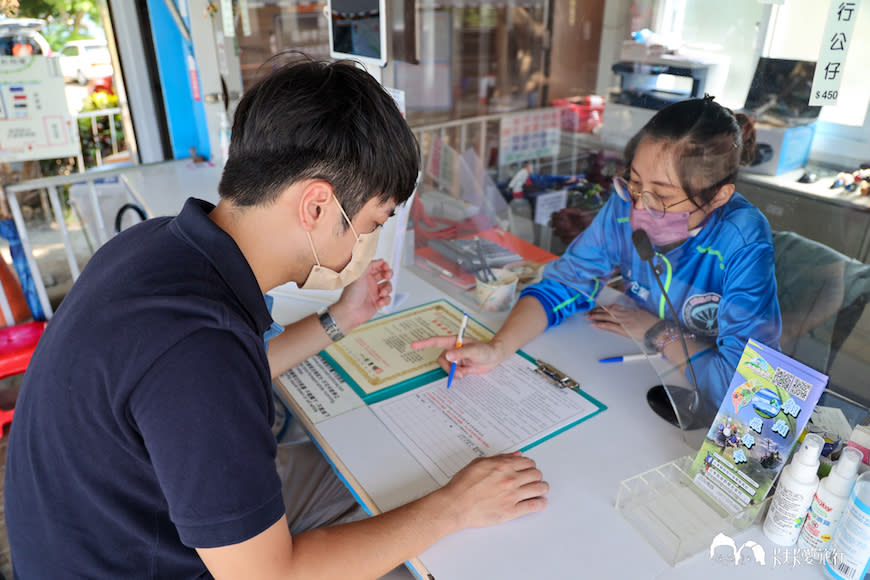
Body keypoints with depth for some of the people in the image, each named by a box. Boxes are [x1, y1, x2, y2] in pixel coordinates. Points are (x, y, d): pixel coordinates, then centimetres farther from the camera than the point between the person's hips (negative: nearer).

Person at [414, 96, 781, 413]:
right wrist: (496, 349, -23)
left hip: (708, 413, -3)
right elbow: (563, 285, -9)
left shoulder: (743, 245, -25)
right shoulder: (626, 206, -14)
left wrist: (657, 332, -17)